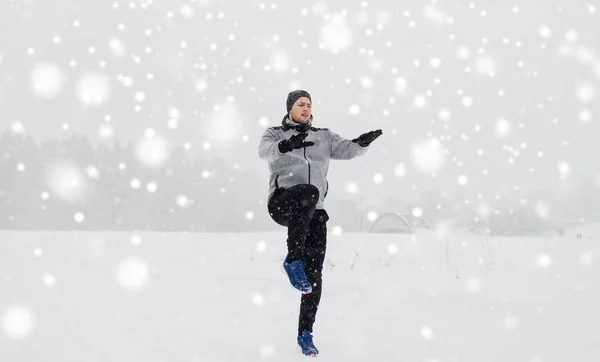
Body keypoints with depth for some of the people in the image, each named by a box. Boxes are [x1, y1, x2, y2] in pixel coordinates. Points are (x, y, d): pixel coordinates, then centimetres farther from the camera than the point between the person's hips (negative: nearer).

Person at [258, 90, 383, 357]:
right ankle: (293, 261, -33)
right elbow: (265, 151, -12)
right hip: (282, 202, -3)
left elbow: (347, 150, 2)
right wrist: (285, 145, -34)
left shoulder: (324, 137, 20)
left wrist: (363, 142, -21)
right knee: (308, 192, -38)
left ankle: (305, 334, 8)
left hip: (313, 213, 4)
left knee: (314, 274, -5)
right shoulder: (274, 134, 11)